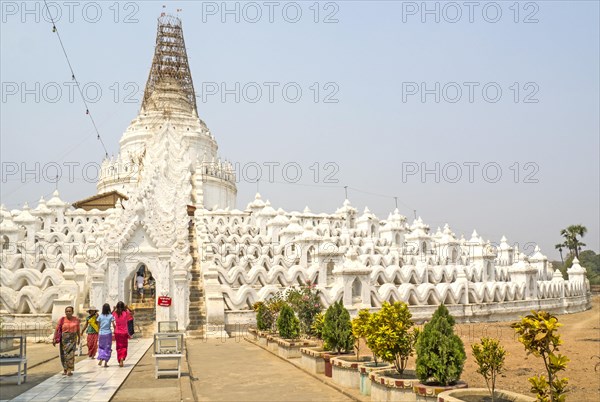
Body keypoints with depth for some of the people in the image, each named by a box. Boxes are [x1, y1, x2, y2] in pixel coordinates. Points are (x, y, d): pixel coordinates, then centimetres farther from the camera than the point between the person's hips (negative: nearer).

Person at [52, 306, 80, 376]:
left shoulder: (76, 319, 0)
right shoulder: (62, 319, -5)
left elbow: (78, 329, 12)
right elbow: (57, 329, -6)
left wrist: (79, 338, 19)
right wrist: (54, 339, -12)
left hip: (72, 338, 0)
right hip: (64, 339, 0)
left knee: (71, 354, -12)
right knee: (64, 354, 8)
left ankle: (69, 370, -14)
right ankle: (65, 369, 22)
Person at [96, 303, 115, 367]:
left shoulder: (100, 316, 0)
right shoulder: (111, 316, -5)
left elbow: (98, 325, 5)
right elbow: (113, 325, -8)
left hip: (101, 333, 2)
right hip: (108, 333, -2)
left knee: (101, 347, 17)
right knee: (108, 348, 7)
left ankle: (100, 359, -1)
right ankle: (105, 362, 6)